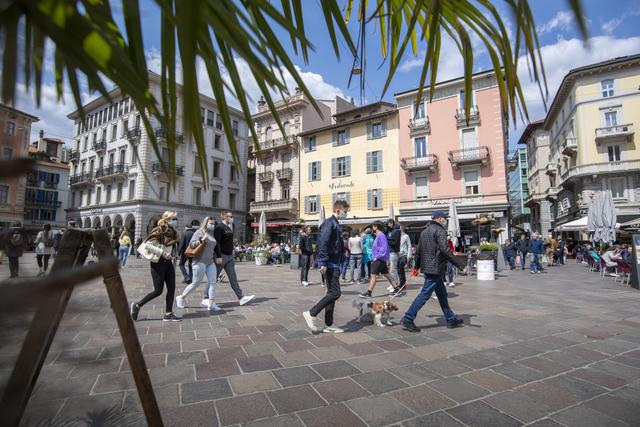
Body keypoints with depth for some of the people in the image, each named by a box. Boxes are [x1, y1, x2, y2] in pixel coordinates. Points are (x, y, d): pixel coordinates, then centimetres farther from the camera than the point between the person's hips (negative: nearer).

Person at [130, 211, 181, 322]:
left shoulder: (172, 233, 9)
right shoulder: (159, 232, -14)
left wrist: (169, 255, 5)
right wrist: (162, 252, -23)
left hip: (168, 262, 8)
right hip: (158, 263, -7)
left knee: (171, 288, 2)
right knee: (158, 290, -4)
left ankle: (168, 314, 9)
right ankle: (137, 305, 18)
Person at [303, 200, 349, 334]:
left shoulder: (336, 224, 18)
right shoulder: (329, 223, -12)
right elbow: (323, 243, -22)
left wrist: (340, 264, 21)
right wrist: (324, 263, -26)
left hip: (334, 264, 10)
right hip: (330, 264, -10)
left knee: (332, 293, 11)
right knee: (335, 293, -11)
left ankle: (329, 325, 18)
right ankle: (311, 313, -1)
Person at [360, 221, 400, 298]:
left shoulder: (381, 236, -16)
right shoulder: (378, 236, 14)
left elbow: (384, 248, -23)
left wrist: (377, 256, -19)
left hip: (380, 259, -10)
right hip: (378, 259, 10)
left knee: (373, 275, -6)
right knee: (386, 274, 13)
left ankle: (368, 292, -2)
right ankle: (396, 289, 20)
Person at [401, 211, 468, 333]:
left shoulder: (424, 231, 16)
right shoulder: (440, 231, -12)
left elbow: (418, 251, 19)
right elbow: (445, 251, -21)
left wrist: (417, 266, 28)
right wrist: (461, 265, -18)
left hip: (426, 267, 10)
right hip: (435, 269, -10)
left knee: (442, 293, 18)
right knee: (425, 294, -7)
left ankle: (451, 319, 29)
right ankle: (408, 319, -6)